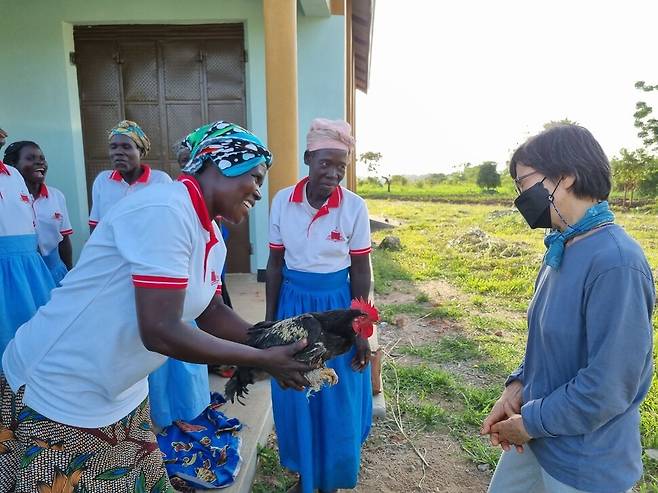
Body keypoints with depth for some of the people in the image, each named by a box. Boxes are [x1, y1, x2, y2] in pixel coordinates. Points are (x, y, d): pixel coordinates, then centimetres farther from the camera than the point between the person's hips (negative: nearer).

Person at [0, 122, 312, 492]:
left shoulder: (212, 238, 2)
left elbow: (213, 314, 9)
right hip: (57, 392, -8)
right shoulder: (164, 211, -27)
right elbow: (160, 332, -30)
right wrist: (263, 360, -22)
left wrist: (274, 344, -3)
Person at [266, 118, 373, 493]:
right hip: (294, 304, 2)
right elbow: (275, 264, 2)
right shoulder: (282, 201, -6)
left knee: (337, 399, 12)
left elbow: (360, 271, -6)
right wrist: (269, 320, 4)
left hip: (337, 306, -2)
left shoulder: (355, 207, -11)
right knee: (296, 396, 16)